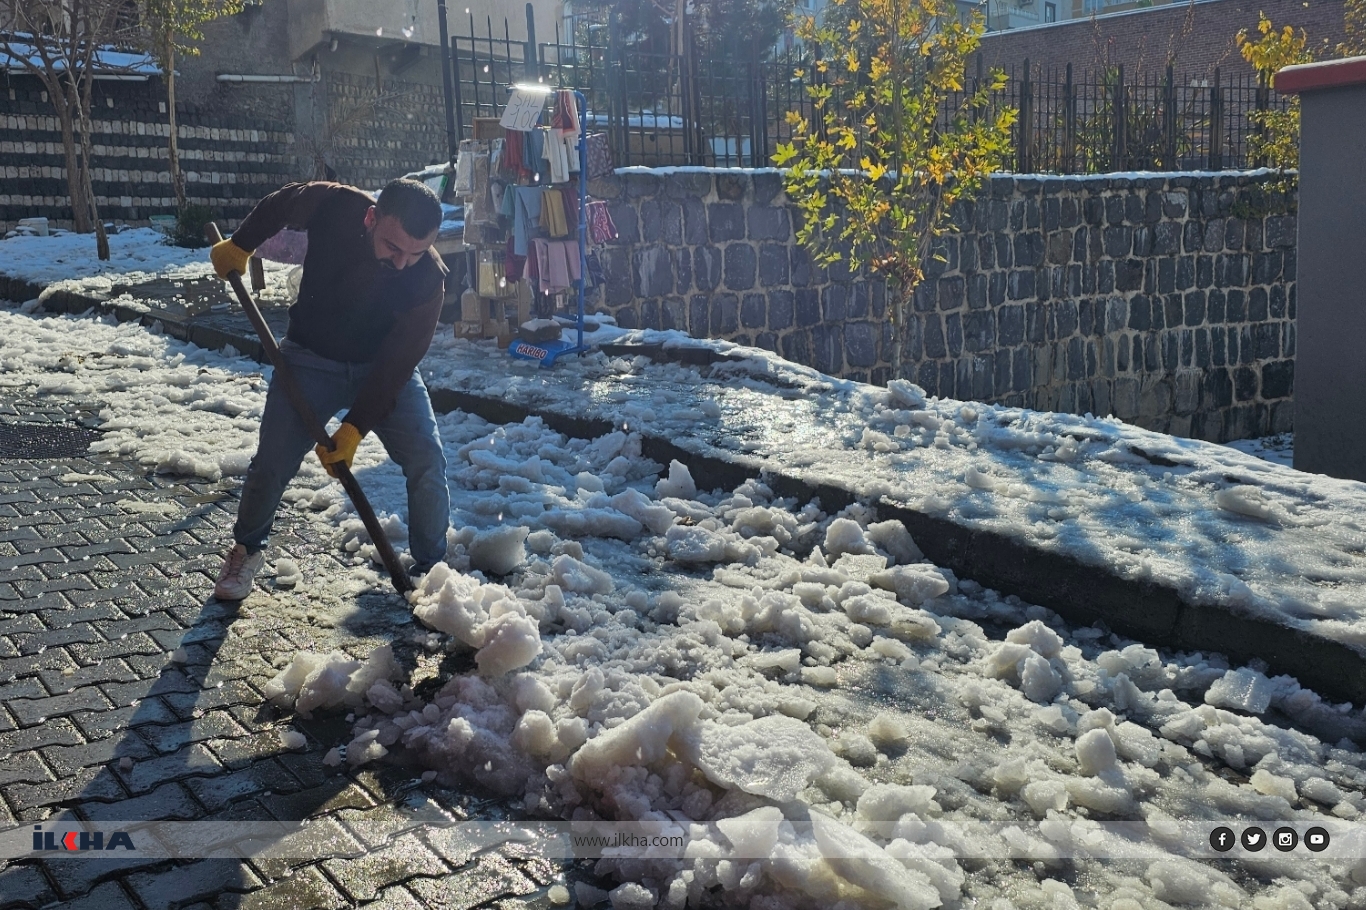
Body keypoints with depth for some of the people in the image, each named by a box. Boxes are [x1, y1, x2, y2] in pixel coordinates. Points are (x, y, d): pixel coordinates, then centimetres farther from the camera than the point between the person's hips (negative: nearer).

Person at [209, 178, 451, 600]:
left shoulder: (428, 279, -28)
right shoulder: (333, 207, -26)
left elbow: (397, 362, -25)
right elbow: (279, 204, -1)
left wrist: (354, 428, -27)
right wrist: (240, 245, 2)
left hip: (384, 367, 0)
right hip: (311, 359, 1)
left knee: (426, 461, -13)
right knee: (272, 463, -5)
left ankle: (430, 565, 7)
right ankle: (247, 549, 24)